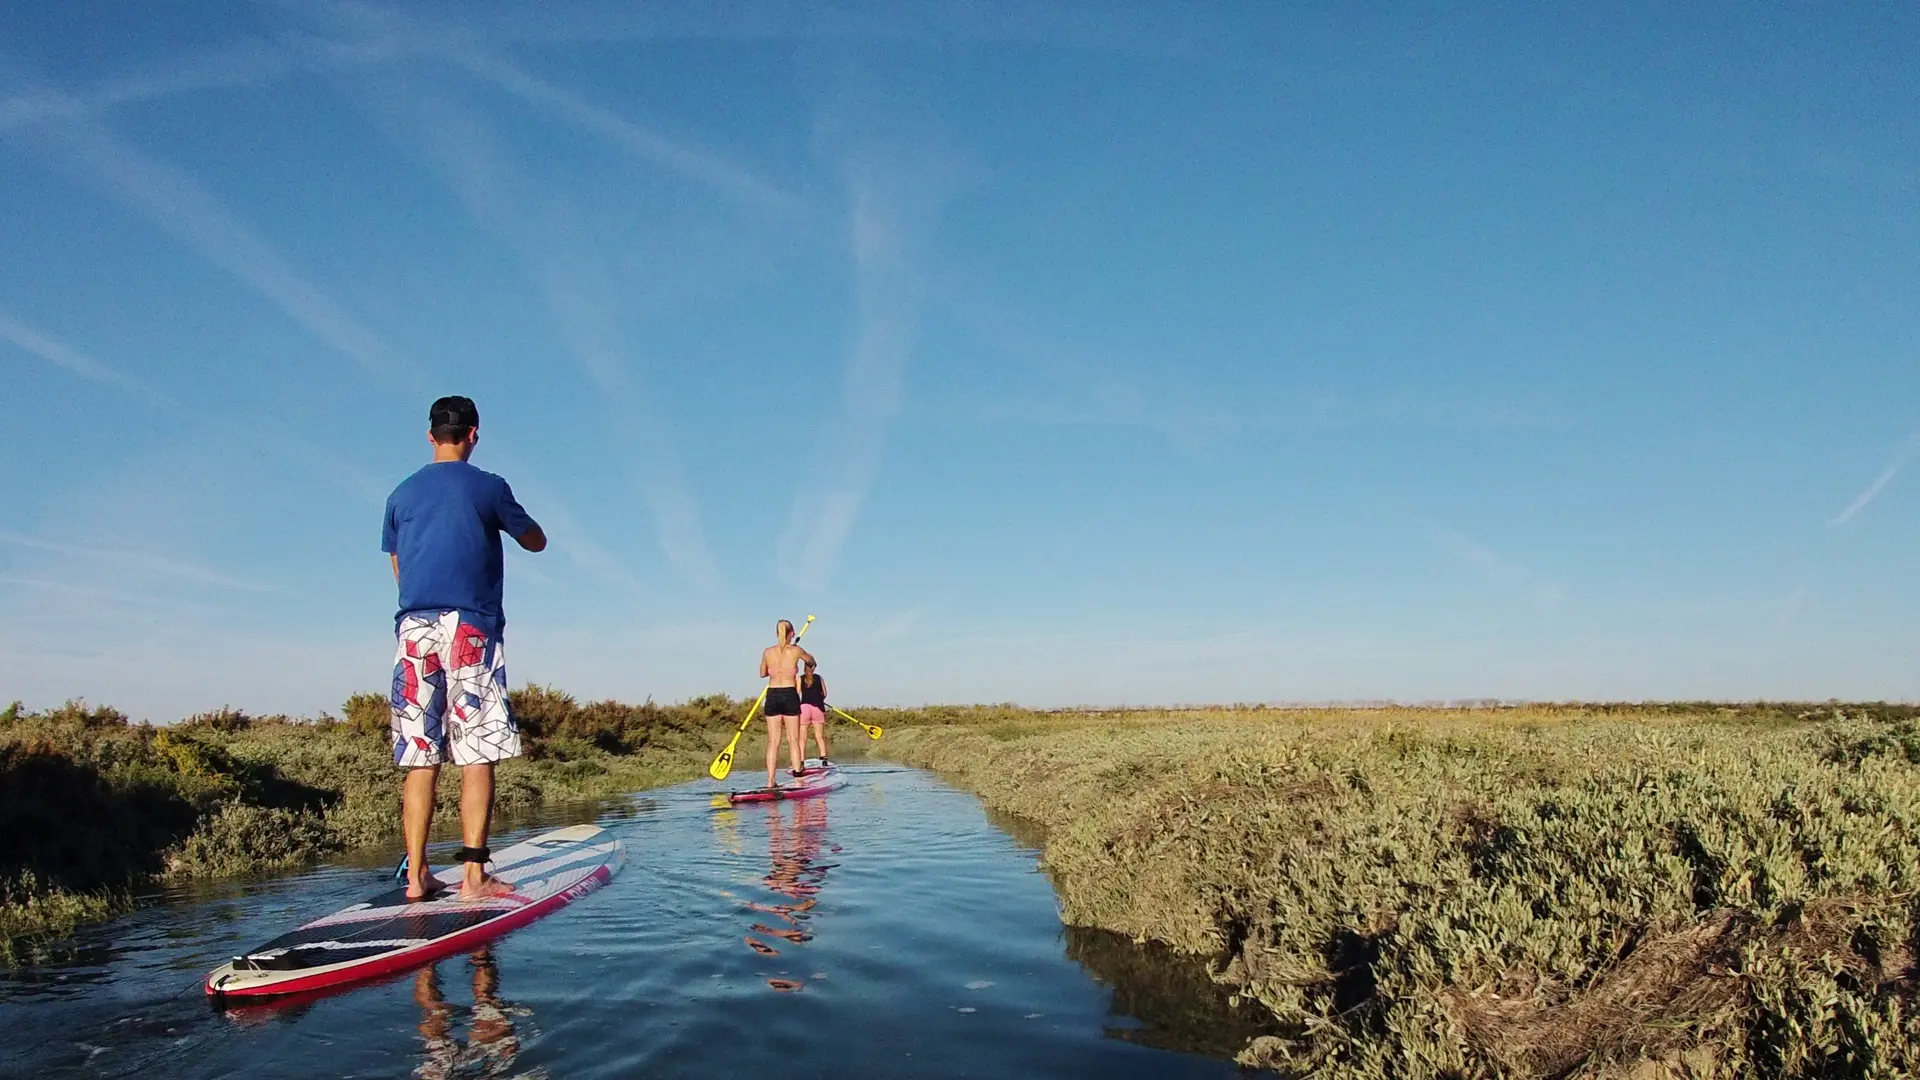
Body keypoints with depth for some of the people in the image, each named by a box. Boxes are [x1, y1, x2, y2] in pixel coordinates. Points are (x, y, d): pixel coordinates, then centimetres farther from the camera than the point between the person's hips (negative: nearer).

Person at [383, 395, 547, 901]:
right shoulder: (488, 487, 2)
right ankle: (474, 874, -7)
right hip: (469, 627, -4)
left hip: (414, 627, 4)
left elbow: (398, 569, 21)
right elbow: (536, 542, 15)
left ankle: (416, 875, 5)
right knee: (477, 755, -4)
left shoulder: (401, 494, 14)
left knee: (420, 759, 5)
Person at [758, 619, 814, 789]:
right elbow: (811, 660, 17)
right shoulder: (796, 650, -4)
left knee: (773, 741, 5)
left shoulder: (767, 652, 2)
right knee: (793, 740, 6)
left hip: (772, 695, 2)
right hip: (790, 695, -2)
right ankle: (797, 772, 6)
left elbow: (762, 674, 17)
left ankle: (770, 781, 2)